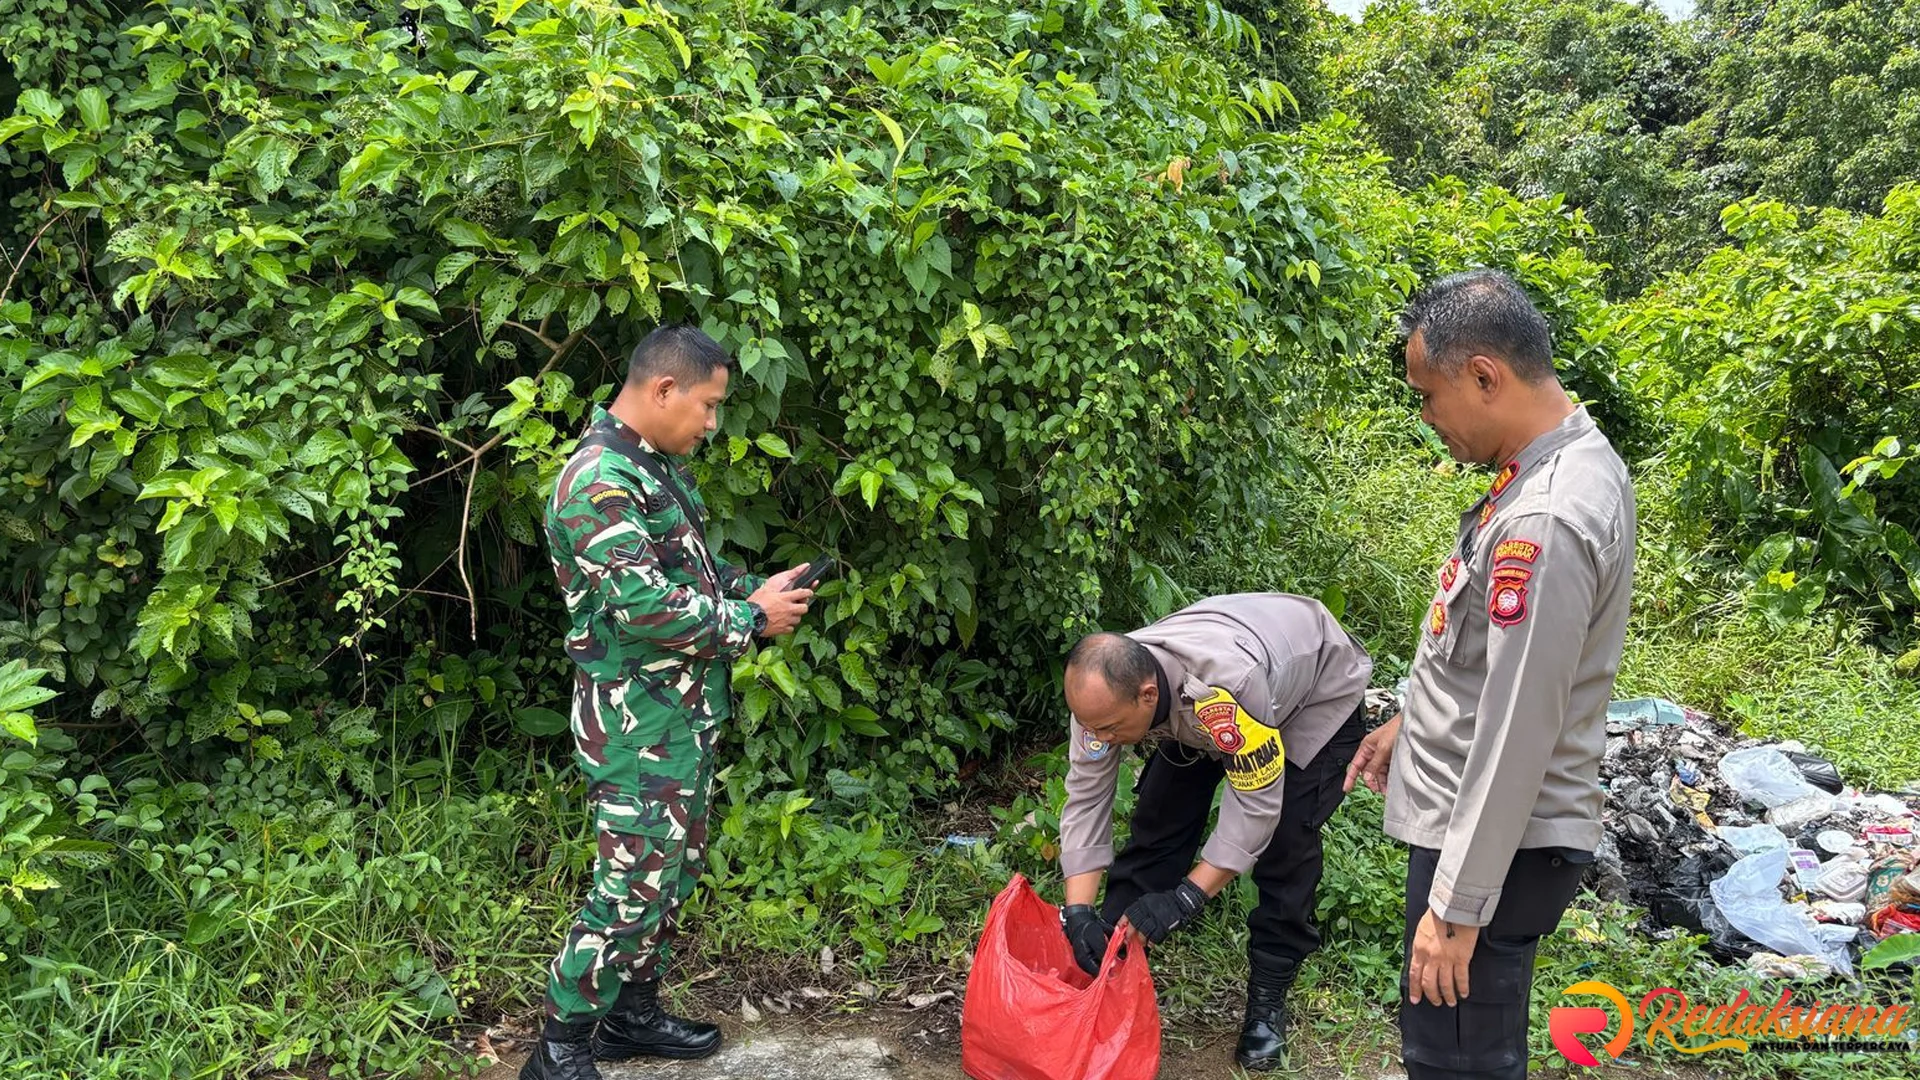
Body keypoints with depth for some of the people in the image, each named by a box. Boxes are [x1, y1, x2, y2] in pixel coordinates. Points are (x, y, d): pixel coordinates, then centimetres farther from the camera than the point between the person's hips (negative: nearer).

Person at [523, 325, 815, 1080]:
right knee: (634, 884, -4)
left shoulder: (657, 467, 11)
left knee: (674, 870, 18)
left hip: (685, 711, 10)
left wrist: (756, 590, 3)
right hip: (636, 722, -10)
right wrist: (753, 619, -15)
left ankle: (633, 1012, 33)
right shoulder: (599, 481, -20)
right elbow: (644, 608, -27)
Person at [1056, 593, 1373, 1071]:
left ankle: (1268, 999, 1)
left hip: (1317, 690, -5)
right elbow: (1085, 798, -21)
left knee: (1284, 840, -16)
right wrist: (1079, 912, -28)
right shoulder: (1104, 689, -28)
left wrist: (1186, 897, -37)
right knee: (1159, 817, -5)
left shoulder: (1226, 687, -46)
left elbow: (1256, 806, -36)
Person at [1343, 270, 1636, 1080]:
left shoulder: (1542, 525, -28)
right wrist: (1413, 720, 23)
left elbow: (1516, 739, -26)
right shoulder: (1570, 460, 4)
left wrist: (1456, 906, -20)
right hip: (1467, 814, 10)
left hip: (1497, 842, -10)